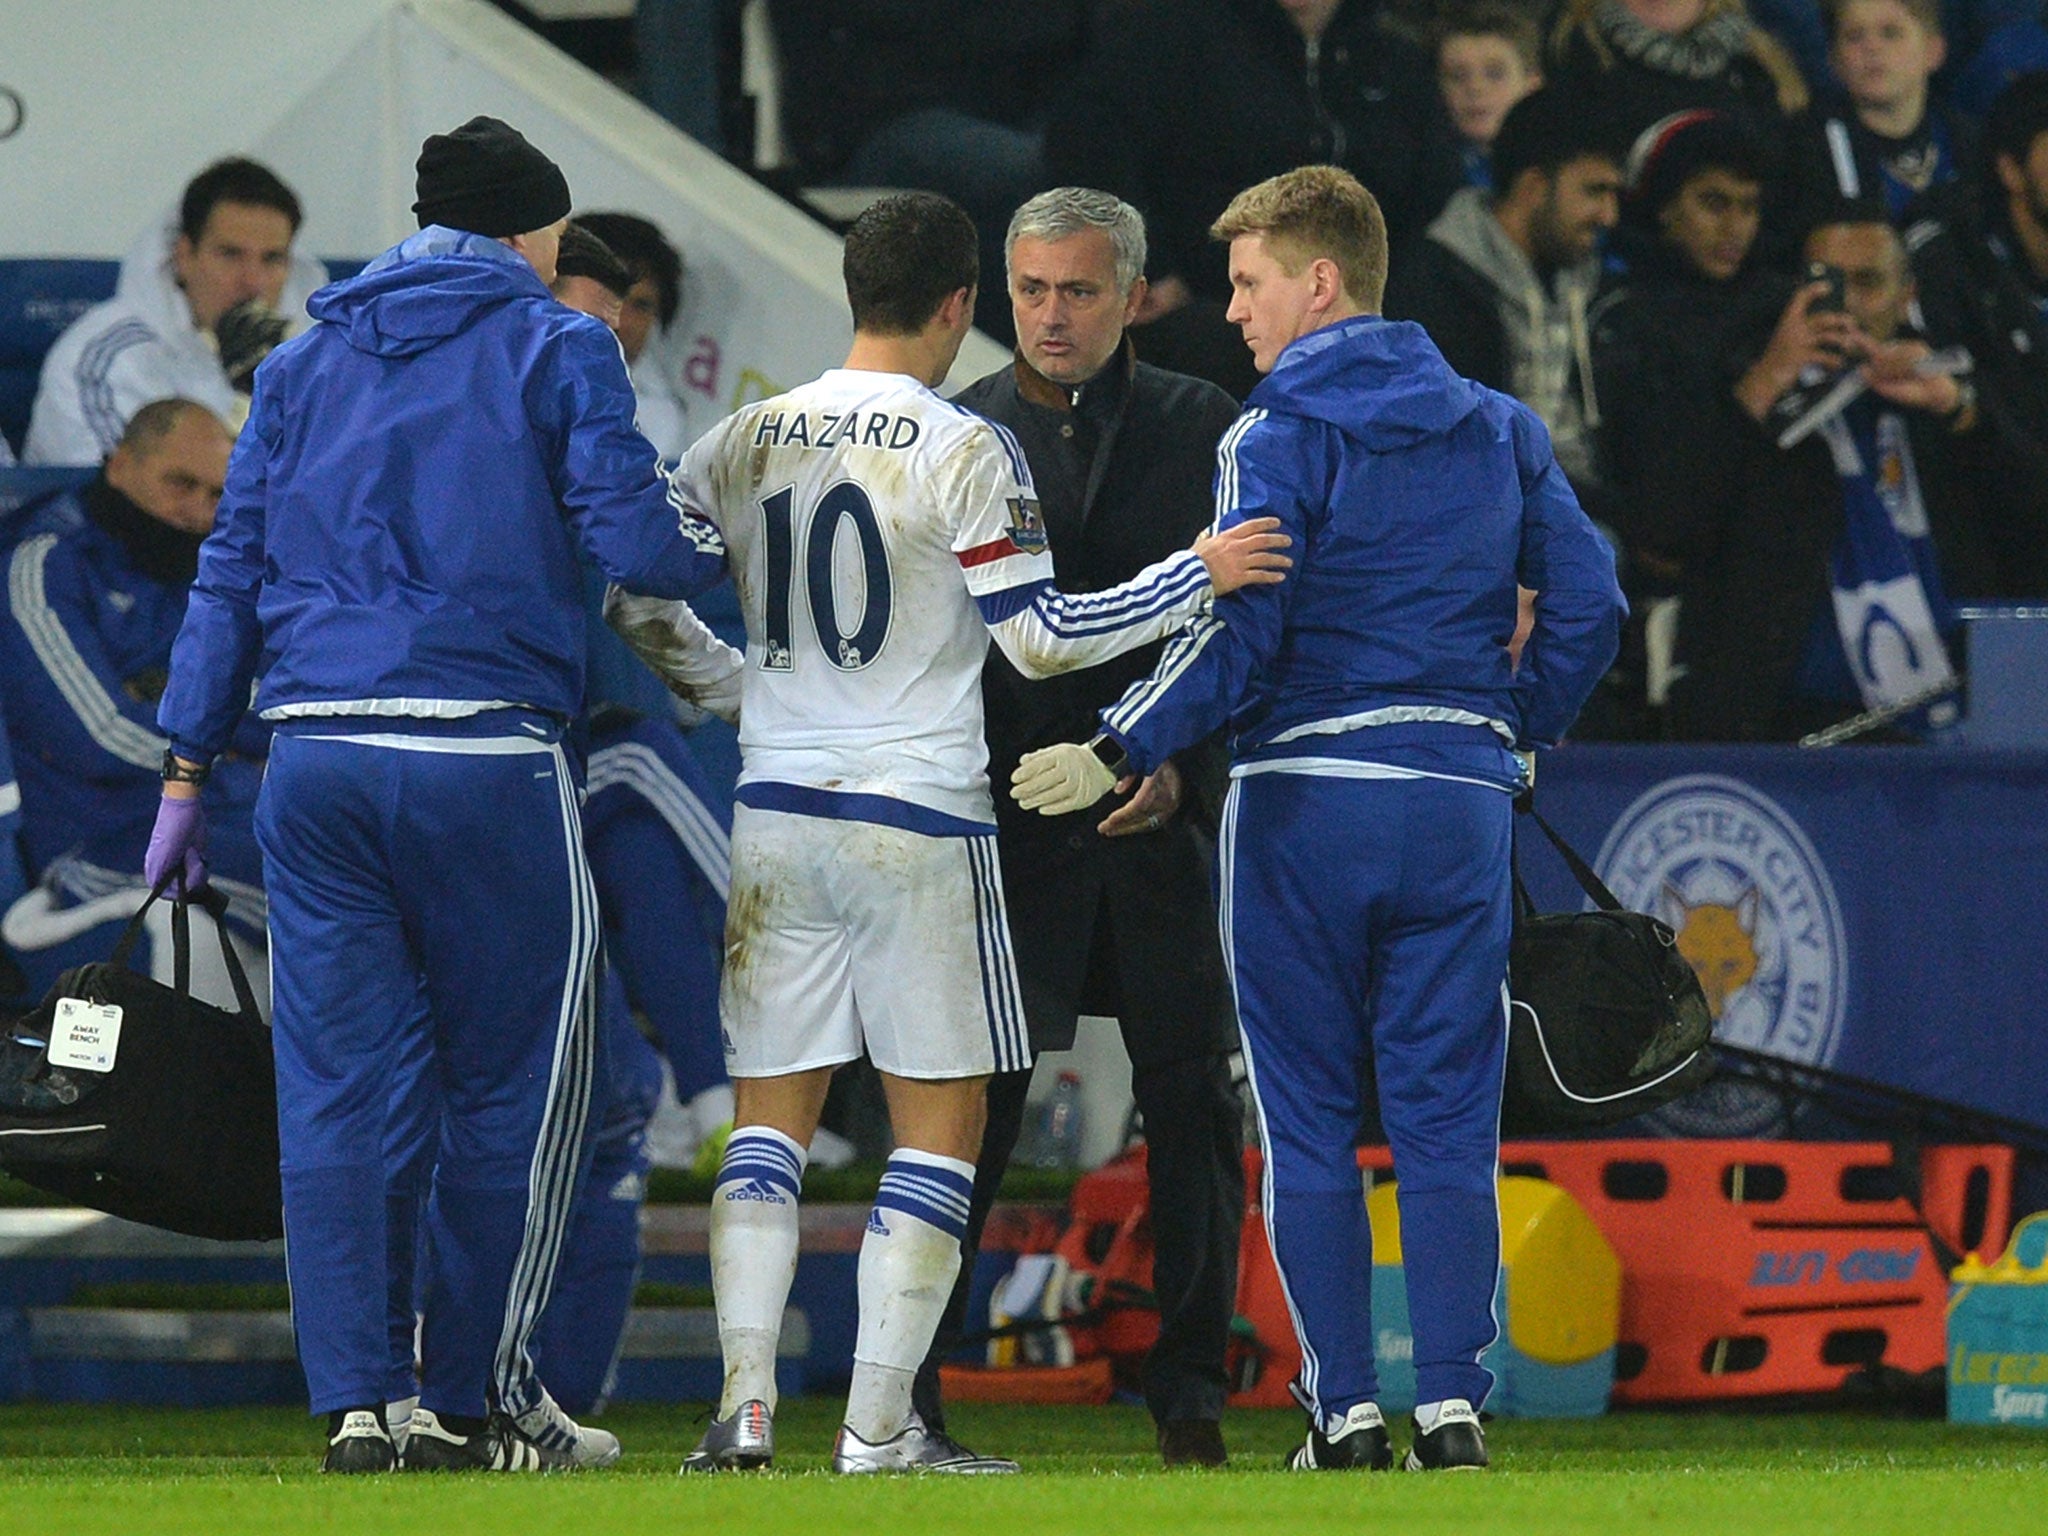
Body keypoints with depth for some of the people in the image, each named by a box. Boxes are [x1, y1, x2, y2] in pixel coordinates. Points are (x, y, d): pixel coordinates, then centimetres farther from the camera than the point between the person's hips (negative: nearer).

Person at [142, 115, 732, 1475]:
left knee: (332, 1084, 5)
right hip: (485, 758, -4)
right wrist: (737, 549, 16)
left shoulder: (306, 359, 17)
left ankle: (355, 1403, 1)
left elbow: (232, 568, 15)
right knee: (515, 1080, 7)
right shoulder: (556, 347, 3)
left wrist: (187, 771, 16)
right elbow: (634, 538, -6)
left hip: (316, 754, 4)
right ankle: (473, 1400, 10)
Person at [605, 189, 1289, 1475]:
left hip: (774, 813, 4)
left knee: (770, 1114, 10)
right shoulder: (964, 451, -9)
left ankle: (746, 1402, -2)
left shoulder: (745, 442, 5)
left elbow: (639, 602, 10)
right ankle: (880, 1429, -1)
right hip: (918, 816, -4)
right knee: (941, 1120, 4)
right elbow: (1041, 636, -10)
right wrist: (1197, 578, -2)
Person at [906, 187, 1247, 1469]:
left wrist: (1179, 761, -11)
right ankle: (902, 1387, 3)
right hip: (1008, 817, 0)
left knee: (1194, 1110, 3)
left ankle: (1191, 1395, 12)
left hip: (1167, 819, 0)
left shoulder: (1205, 429, 4)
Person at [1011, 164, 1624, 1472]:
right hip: (1459, 800, 4)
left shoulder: (1280, 437, -6)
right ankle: (1452, 1401, -2)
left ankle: (1345, 1408, 2)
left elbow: (1239, 636, -14)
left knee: (1309, 1121, 4)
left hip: (1302, 800, -4)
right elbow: (1587, 603, 7)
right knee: (1446, 1116, 5)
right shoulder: (1500, 432, 10)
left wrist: (1119, 758, -8)